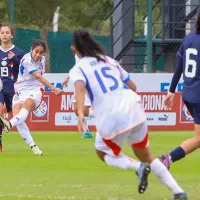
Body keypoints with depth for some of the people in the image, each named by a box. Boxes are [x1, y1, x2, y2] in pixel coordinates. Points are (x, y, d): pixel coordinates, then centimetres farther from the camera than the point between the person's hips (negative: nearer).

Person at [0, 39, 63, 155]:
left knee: (26, 105, -33)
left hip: (35, 90, 2)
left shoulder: (42, 58, 4)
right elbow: (38, 77, -24)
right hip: (21, 90, -2)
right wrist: (53, 88, -33)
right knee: (17, 115, -25)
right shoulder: (26, 60, -14)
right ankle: (32, 145, -22)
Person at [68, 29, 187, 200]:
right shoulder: (110, 61, 20)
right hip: (133, 108, 5)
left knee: (103, 152, 24)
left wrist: (80, 113, -32)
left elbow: (80, 87, -18)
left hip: (111, 119, -5)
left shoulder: (78, 69, 5)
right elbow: (132, 86, 23)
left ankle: (138, 166, -4)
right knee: (146, 156, 23)